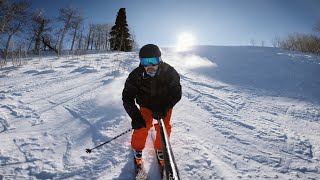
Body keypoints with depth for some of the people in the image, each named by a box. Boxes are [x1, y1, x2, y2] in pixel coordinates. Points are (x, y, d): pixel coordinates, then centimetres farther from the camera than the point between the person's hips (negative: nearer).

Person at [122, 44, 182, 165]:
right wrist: (135, 116, -36)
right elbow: (127, 97, -22)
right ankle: (137, 148, 21)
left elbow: (176, 94, -20)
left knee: (164, 128, -4)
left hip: (165, 106, 1)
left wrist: (163, 109, -36)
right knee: (142, 127, -10)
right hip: (146, 105, 0)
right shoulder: (136, 75, -26)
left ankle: (160, 149, 27)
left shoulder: (169, 72, -26)